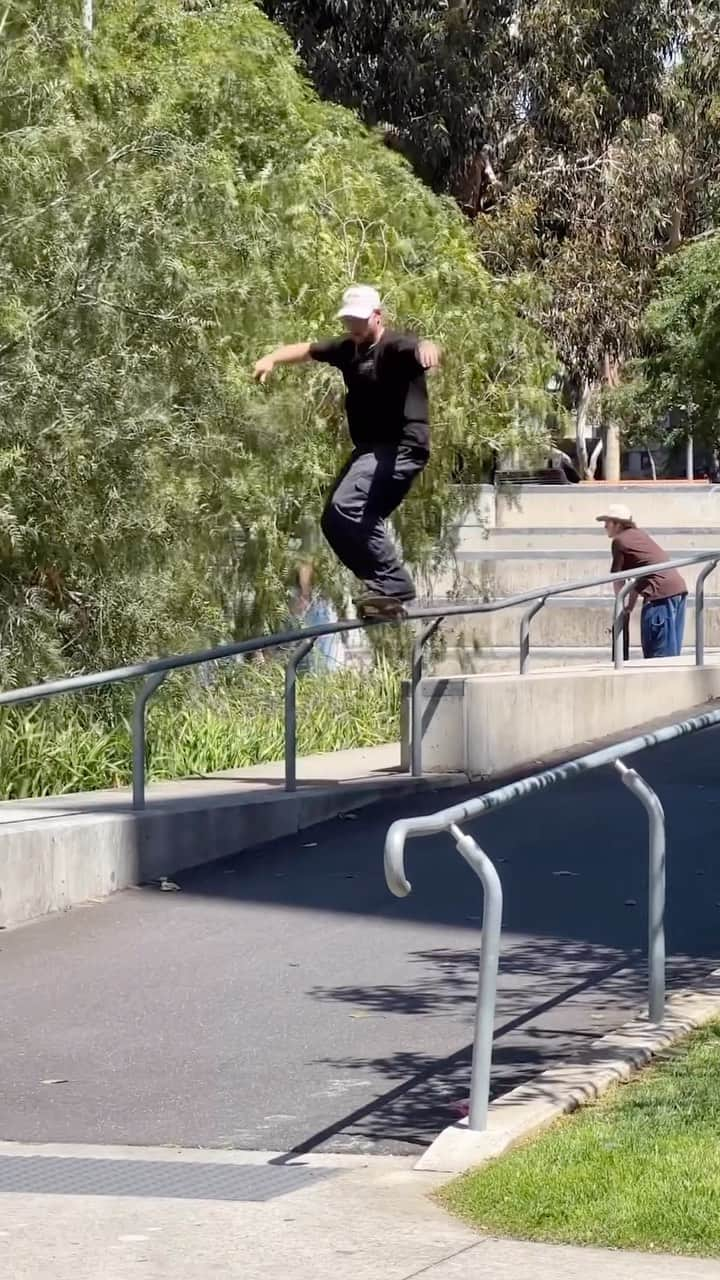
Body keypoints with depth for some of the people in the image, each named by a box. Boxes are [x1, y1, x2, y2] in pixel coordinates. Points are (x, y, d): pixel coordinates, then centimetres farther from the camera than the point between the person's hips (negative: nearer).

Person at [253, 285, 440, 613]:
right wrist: (272, 359, 2)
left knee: (347, 507, -26)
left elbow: (415, 349, -36)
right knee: (334, 521, 11)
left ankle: (393, 584, -22)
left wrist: (426, 349, -61)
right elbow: (307, 350, 20)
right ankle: (385, 586, 15)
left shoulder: (394, 346, -15)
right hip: (369, 448, 10)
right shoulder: (347, 349, 10)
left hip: (401, 447, -10)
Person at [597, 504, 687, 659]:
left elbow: (618, 579, 4)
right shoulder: (640, 534, 23)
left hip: (661, 593, -9)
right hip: (679, 588, 9)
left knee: (658, 654, -6)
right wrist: (631, 603, 24)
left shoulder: (619, 541, -1)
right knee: (671, 653, 12)